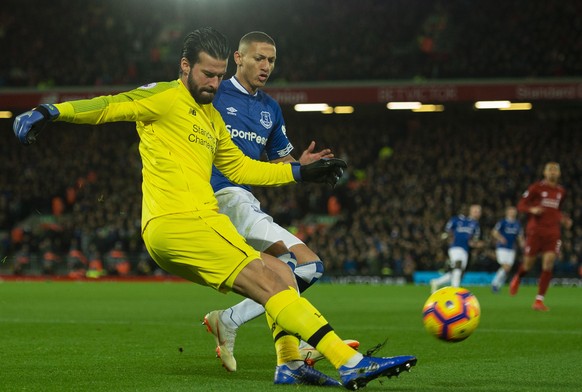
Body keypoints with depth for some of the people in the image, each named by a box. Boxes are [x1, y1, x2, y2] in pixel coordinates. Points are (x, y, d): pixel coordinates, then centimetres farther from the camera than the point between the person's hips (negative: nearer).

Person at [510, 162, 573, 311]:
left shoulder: (561, 192, 14)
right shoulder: (536, 187, 0)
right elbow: (521, 206, 0)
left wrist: (563, 219, 11)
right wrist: (532, 209, -20)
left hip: (553, 232, 3)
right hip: (535, 231, -3)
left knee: (548, 264, -12)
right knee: (528, 264, 1)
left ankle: (539, 300, -8)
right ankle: (518, 278, 39)